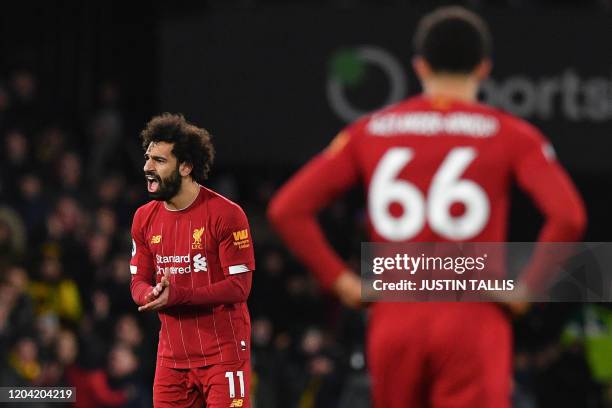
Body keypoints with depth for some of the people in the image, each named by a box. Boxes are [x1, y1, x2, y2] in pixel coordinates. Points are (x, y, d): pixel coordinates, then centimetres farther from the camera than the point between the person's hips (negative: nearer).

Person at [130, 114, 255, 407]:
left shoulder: (226, 215, -11)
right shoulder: (145, 218, 8)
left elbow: (239, 287, -14)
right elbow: (139, 282, 11)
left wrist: (177, 295, -23)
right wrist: (152, 296, -15)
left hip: (223, 354, -6)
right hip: (172, 357, 6)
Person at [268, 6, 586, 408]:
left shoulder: (370, 131, 10)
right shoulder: (508, 134, 2)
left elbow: (287, 209, 4)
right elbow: (569, 216, -13)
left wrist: (340, 280, 6)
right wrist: (527, 287, -2)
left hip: (394, 320, 3)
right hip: (473, 317, -3)